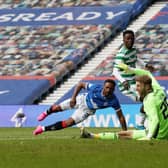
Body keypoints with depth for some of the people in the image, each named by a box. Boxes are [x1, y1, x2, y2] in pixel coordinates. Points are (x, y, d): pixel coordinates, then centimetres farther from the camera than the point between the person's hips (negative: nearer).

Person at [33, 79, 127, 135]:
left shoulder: (113, 101, -33)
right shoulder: (96, 88, -35)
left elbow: (120, 116, -23)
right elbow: (80, 85, -19)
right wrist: (73, 98, -26)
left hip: (87, 110, 0)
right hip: (82, 99, 0)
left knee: (69, 123, -10)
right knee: (58, 108, 14)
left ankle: (44, 129, 8)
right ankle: (47, 113, 52)